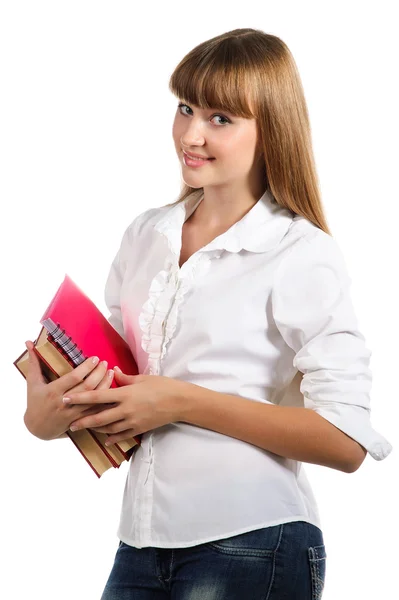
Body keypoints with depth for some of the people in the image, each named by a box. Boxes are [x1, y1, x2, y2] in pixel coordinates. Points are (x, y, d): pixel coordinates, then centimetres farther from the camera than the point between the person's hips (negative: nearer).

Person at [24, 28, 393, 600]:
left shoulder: (302, 256, -9)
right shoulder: (145, 235, 9)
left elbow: (346, 441, -15)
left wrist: (184, 402, -18)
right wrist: (69, 390, -6)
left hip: (251, 546, -5)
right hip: (142, 541, 5)